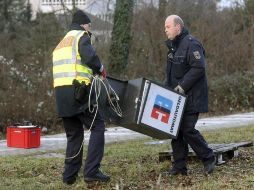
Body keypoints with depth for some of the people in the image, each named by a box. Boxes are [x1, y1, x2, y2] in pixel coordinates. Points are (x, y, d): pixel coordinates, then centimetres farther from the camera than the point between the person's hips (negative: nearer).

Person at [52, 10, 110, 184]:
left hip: (60, 93, 8)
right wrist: (101, 69, 1)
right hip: (77, 91, -8)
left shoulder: (62, 43, 27)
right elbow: (90, 56, -17)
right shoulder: (81, 36, 1)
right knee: (97, 126, -3)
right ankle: (92, 171, -12)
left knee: (74, 133, 15)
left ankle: (70, 175, 12)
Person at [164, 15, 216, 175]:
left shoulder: (191, 44, -15)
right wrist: (169, 87, 10)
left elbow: (198, 68, -24)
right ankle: (179, 166, 12)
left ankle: (209, 158, 7)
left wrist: (183, 86, -22)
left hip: (191, 98, -9)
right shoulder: (173, 45, 16)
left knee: (188, 129, -10)